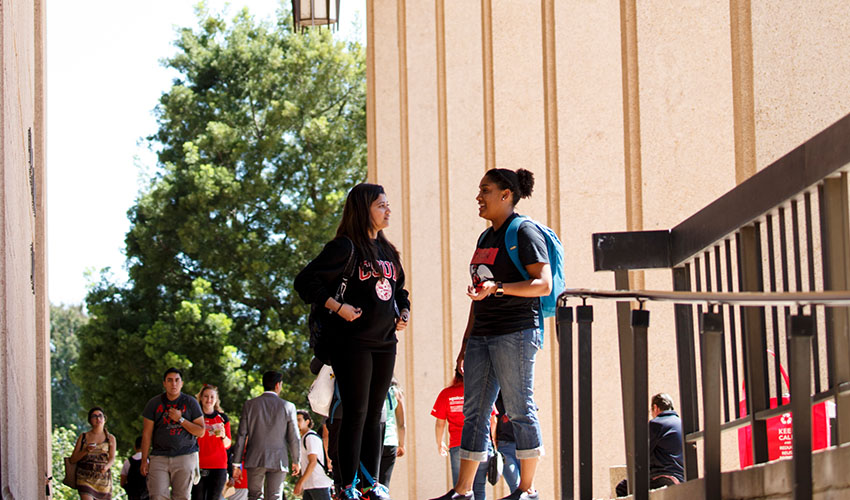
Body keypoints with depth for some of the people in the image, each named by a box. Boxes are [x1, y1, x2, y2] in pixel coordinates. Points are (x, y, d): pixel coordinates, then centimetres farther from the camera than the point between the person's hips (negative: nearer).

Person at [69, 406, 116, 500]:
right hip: (85, 477, -1)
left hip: (103, 478, 1)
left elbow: (112, 458, -1)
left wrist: (106, 467, -23)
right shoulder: (83, 437, 10)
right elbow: (73, 459, 7)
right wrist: (86, 451, -11)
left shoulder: (110, 438, 10)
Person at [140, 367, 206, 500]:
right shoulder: (154, 403, 7)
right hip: (159, 457, 0)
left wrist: (180, 419, -9)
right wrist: (144, 460, 3)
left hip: (185, 456, 0)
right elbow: (147, 433, 8)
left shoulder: (190, 402, 5)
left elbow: (201, 432, 3)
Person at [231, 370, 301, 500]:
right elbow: (294, 438, 2)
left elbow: (241, 435, 1)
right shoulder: (288, 407, -1)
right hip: (279, 460, -1)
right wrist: (295, 461, 15)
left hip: (255, 460, 1)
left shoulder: (250, 405, 1)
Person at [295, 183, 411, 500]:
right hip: (353, 340, -7)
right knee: (356, 413, -7)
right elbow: (305, 281, -12)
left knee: (374, 415, 9)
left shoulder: (386, 251, 16)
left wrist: (403, 312, 10)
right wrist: (338, 308, -17)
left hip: (385, 342, 7)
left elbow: (398, 289, 29)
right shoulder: (346, 247, -8)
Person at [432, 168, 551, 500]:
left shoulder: (524, 232, -6)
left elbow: (544, 285, -15)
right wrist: (467, 342, 20)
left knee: (519, 408, -5)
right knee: (474, 411, 6)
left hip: (516, 332, -9)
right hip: (483, 334, 9)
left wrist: (497, 287, -25)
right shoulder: (486, 237, 19)